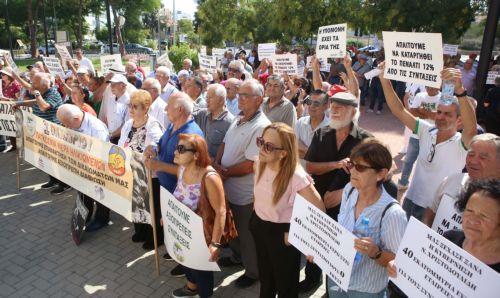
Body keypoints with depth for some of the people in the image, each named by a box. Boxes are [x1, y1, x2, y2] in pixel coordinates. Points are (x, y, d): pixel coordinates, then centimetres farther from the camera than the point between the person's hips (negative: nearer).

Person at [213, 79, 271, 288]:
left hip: (246, 194, -8)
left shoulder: (261, 127, -25)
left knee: (247, 235, 12)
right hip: (229, 189, 8)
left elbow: (249, 166, -26)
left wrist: (225, 172, -14)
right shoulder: (239, 119, 3)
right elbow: (225, 144, 12)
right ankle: (237, 256, 52)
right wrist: (217, 164, -6)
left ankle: (253, 272, 35)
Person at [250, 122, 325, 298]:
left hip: (282, 233, -6)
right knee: (264, 278, 27)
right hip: (259, 226, 6)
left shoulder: (297, 177, -32)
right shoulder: (259, 164, -11)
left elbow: (319, 210, -27)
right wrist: (256, 213, 11)